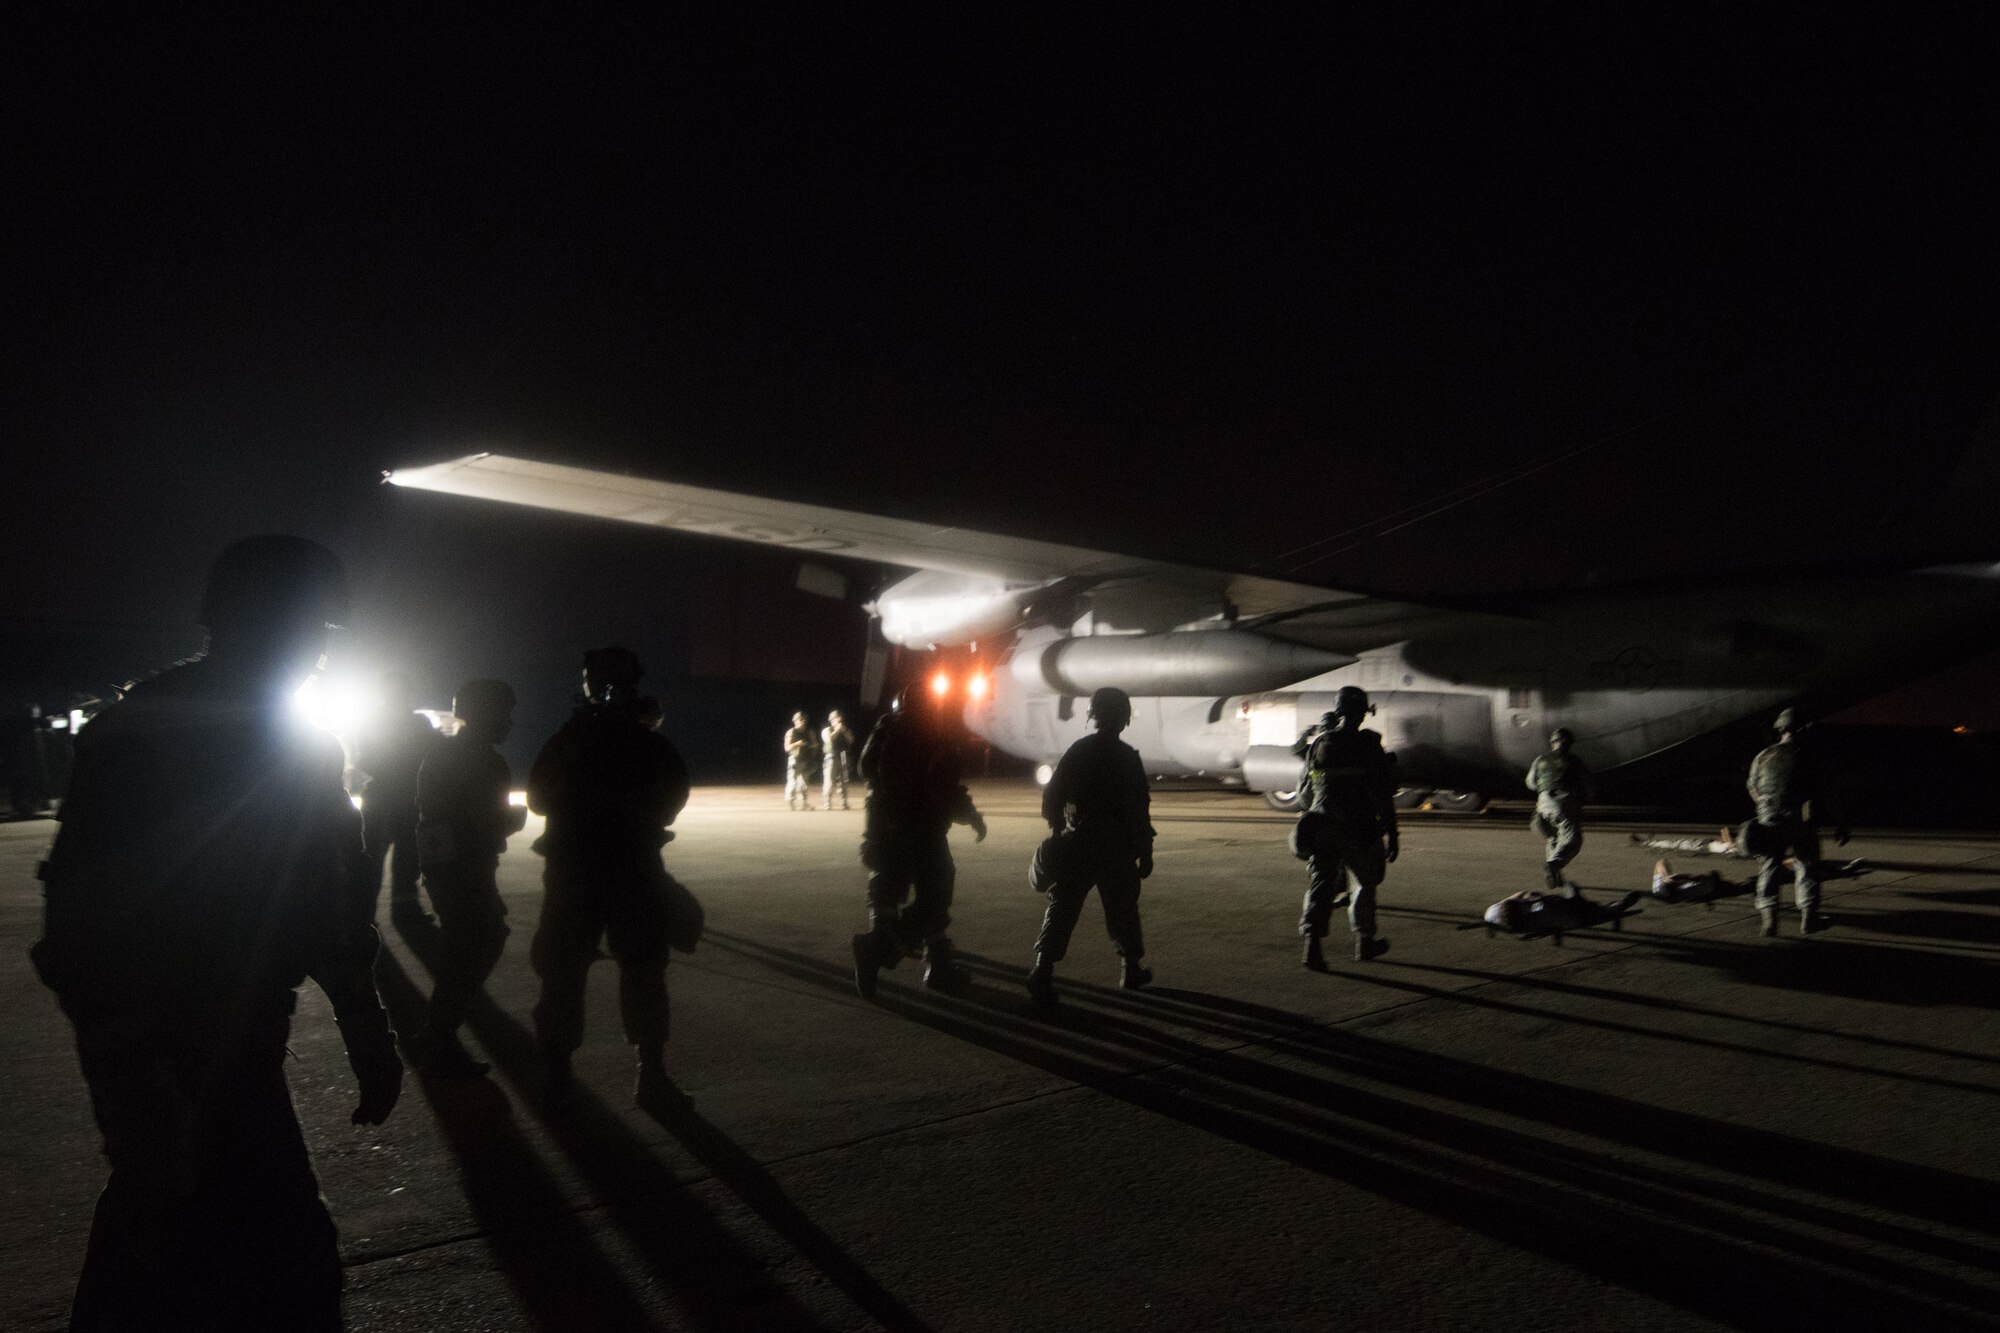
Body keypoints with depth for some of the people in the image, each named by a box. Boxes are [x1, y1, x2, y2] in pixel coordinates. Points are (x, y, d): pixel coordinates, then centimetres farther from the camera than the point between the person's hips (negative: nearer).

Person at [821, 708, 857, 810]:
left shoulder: (846, 731, 19)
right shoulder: (827, 730, 7)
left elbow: (850, 740, 3)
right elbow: (828, 739, -13)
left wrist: (844, 730, -6)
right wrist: (837, 730, -9)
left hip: (844, 758, 4)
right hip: (831, 758, -4)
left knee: (843, 782, 3)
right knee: (829, 781, -8)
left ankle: (843, 803, 7)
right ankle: (826, 804, -5)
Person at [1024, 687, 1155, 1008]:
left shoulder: (1076, 751, 3)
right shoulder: (1127, 757, -7)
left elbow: (1051, 797, 4)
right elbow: (1139, 810, -9)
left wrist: (1058, 831, 17)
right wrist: (1145, 852, -3)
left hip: (1076, 846, 2)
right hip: (1116, 849, -2)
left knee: (1061, 910, 1)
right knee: (1122, 909, 14)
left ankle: (1043, 968, -13)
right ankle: (1132, 967, 26)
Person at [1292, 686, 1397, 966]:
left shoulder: (1318, 743, 1)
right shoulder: (1367, 745, -9)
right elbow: (1382, 794, -10)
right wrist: (1391, 834, -7)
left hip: (1321, 828, 3)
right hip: (1358, 829, -3)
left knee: (1320, 886, 3)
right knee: (1365, 883, 17)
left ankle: (1312, 940, -15)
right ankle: (1364, 942, 27)